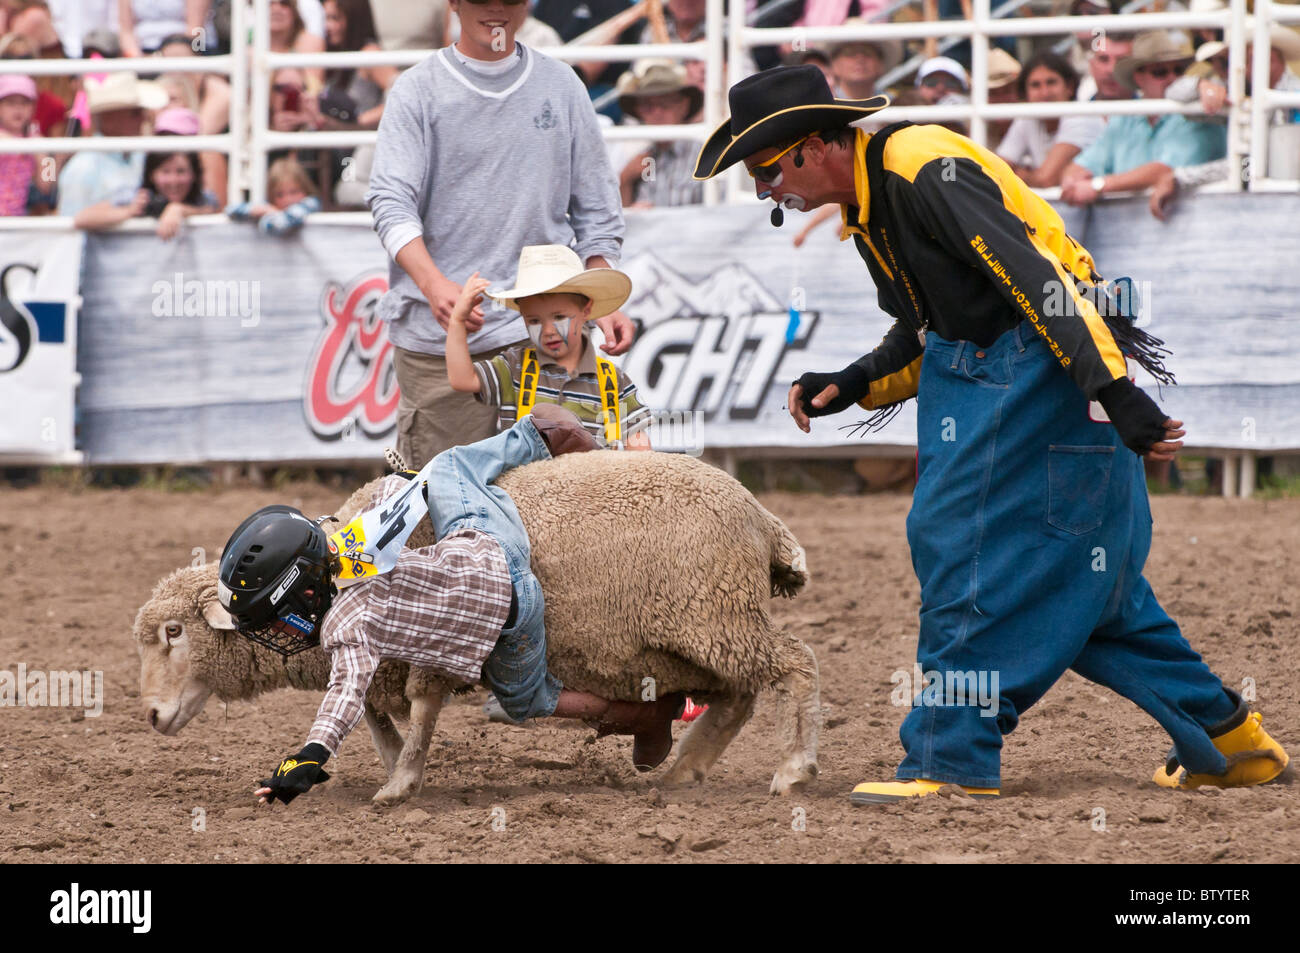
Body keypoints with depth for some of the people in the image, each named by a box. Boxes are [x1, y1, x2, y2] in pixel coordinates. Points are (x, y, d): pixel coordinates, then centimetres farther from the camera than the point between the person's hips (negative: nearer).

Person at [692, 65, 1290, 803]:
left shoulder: (923, 166, -18)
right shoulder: (866, 208, 13)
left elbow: (1033, 273, -26)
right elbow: (924, 334, 22)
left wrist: (1115, 388, -32)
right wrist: (850, 387, 4)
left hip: (1047, 362, -10)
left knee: (962, 541, -11)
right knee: (1080, 575, 12)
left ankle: (954, 760, -6)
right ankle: (1228, 740, 20)